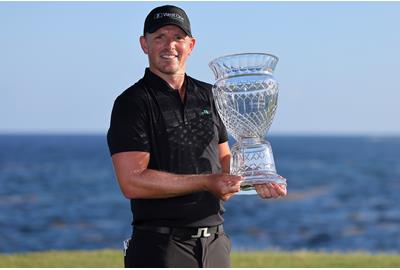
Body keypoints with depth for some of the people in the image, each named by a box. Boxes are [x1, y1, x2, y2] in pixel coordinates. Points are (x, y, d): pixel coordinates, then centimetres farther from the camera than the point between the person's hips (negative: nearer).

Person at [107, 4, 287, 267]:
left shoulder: (208, 96, 15)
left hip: (215, 244, 7)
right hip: (161, 246, -6)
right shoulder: (132, 103, -6)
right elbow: (132, 182, -16)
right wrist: (206, 183, -18)